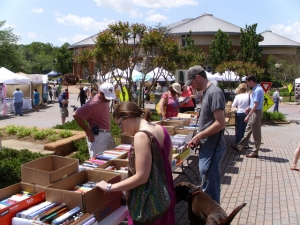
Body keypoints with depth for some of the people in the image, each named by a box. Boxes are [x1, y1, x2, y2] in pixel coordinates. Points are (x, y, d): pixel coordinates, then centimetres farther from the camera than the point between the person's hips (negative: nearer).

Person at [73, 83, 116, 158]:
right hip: (97, 136, -9)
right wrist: (88, 131, -17)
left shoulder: (105, 100, 6)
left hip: (107, 134, 9)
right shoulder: (94, 103, -20)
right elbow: (76, 115, -24)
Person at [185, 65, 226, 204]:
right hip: (208, 147, 10)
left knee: (210, 188, 0)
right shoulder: (207, 92, 13)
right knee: (209, 186, 20)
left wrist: (199, 136, -15)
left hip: (212, 148, -10)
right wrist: (198, 138, 8)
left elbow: (220, 123, -23)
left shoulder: (214, 92, -17)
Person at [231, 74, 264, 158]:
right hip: (253, 112, 10)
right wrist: (249, 107, 11)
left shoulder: (258, 90, -21)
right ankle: (239, 148, 22)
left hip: (256, 113, -10)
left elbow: (256, 105, -23)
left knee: (256, 134, 0)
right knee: (247, 131, 15)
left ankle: (255, 153, 10)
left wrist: (248, 116, -22)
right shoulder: (255, 89, 9)